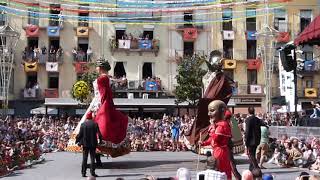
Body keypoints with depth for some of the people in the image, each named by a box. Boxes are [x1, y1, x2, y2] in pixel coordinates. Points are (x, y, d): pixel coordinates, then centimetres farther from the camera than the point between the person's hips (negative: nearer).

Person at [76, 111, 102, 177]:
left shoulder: (83, 124, -4)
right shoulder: (95, 124, -6)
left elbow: (80, 134, -3)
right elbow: (99, 133, -4)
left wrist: (77, 141, 10)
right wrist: (100, 140, 11)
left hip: (85, 144, 1)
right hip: (93, 144, -1)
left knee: (84, 158, 7)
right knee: (92, 158, 6)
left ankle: (83, 172, 8)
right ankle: (92, 172, 5)